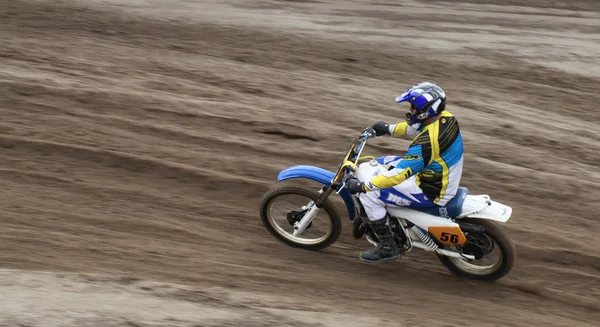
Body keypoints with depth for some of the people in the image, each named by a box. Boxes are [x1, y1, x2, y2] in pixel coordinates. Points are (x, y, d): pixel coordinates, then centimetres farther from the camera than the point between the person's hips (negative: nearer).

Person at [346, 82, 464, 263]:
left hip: (431, 192, -10)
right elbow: (414, 126, 15)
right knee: (382, 162, 18)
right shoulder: (445, 117, -6)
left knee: (369, 195, -12)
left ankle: (388, 247, 4)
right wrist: (389, 129, 5)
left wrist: (363, 186, -26)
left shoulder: (427, 141, -33)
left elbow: (399, 173, -33)